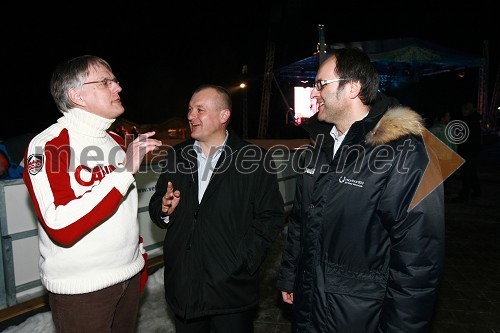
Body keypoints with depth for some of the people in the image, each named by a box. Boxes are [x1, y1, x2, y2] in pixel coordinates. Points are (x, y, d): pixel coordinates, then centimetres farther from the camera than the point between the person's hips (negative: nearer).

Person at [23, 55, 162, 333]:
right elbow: (61, 227, -27)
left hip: (129, 275, 7)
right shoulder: (47, 146, -15)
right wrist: (125, 171, -27)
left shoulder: (118, 141, 9)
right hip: (81, 288, -6)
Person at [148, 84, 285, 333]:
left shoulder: (256, 160, -6)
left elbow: (271, 217, -8)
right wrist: (165, 209, -11)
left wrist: (244, 261, -14)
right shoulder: (177, 155, 7)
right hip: (182, 284, 4)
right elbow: (157, 208, 11)